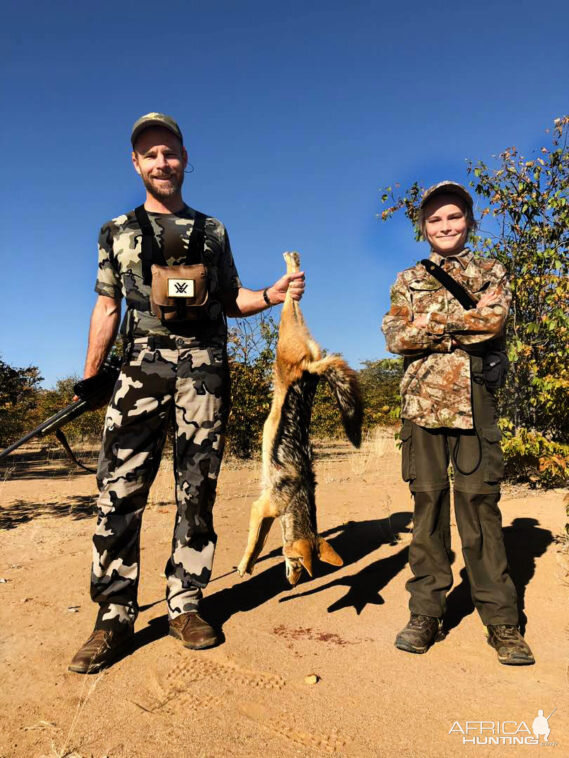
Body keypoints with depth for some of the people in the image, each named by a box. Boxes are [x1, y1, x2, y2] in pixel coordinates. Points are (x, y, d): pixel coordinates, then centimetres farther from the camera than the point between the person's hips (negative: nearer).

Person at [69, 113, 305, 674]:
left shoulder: (213, 232, 17)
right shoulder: (117, 232, 16)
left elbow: (230, 301, 18)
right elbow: (106, 306, 13)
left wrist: (272, 296, -2)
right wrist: (89, 377, 6)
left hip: (204, 369, 1)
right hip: (142, 366, 0)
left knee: (196, 491, 2)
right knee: (119, 491, -7)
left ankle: (185, 606, 15)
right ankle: (114, 618, 6)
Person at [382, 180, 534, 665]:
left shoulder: (492, 273, 13)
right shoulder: (408, 281, 14)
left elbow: (494, 322, -8)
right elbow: (395, 337, -2)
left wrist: (431, 323, -9)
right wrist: (467, 319, -8)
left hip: (475, 402, -1)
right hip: (423, 403, 1)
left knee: (480, 506, 0)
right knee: (428, 505, 5)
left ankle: (502, 620, 13)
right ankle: (427, 613, 16)